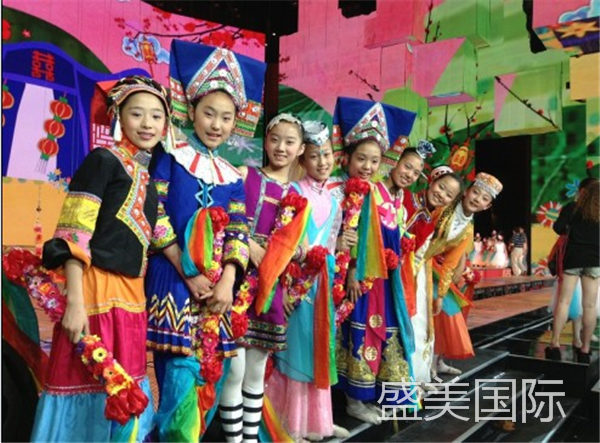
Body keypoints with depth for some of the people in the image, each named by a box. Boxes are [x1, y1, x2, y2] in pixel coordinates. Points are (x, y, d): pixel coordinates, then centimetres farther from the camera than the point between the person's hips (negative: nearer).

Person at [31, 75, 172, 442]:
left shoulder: (149, 176, 15)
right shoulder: (103, 160, -7)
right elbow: (73, 235, -13)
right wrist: (75, 300, -19)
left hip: (132, 293, 8)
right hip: (96, 289, -7)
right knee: (88, 385, 2)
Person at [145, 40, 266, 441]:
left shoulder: (232, 176, 13)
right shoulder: (170, 157, 1)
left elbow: (238, 231, 7)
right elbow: (155, 217, -7)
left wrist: (227, 282, -9)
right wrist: (189, 274, -13)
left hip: (217, 282, 5)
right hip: (174, 277, -4)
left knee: (209, 375, 9)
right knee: (181, 375, -9)